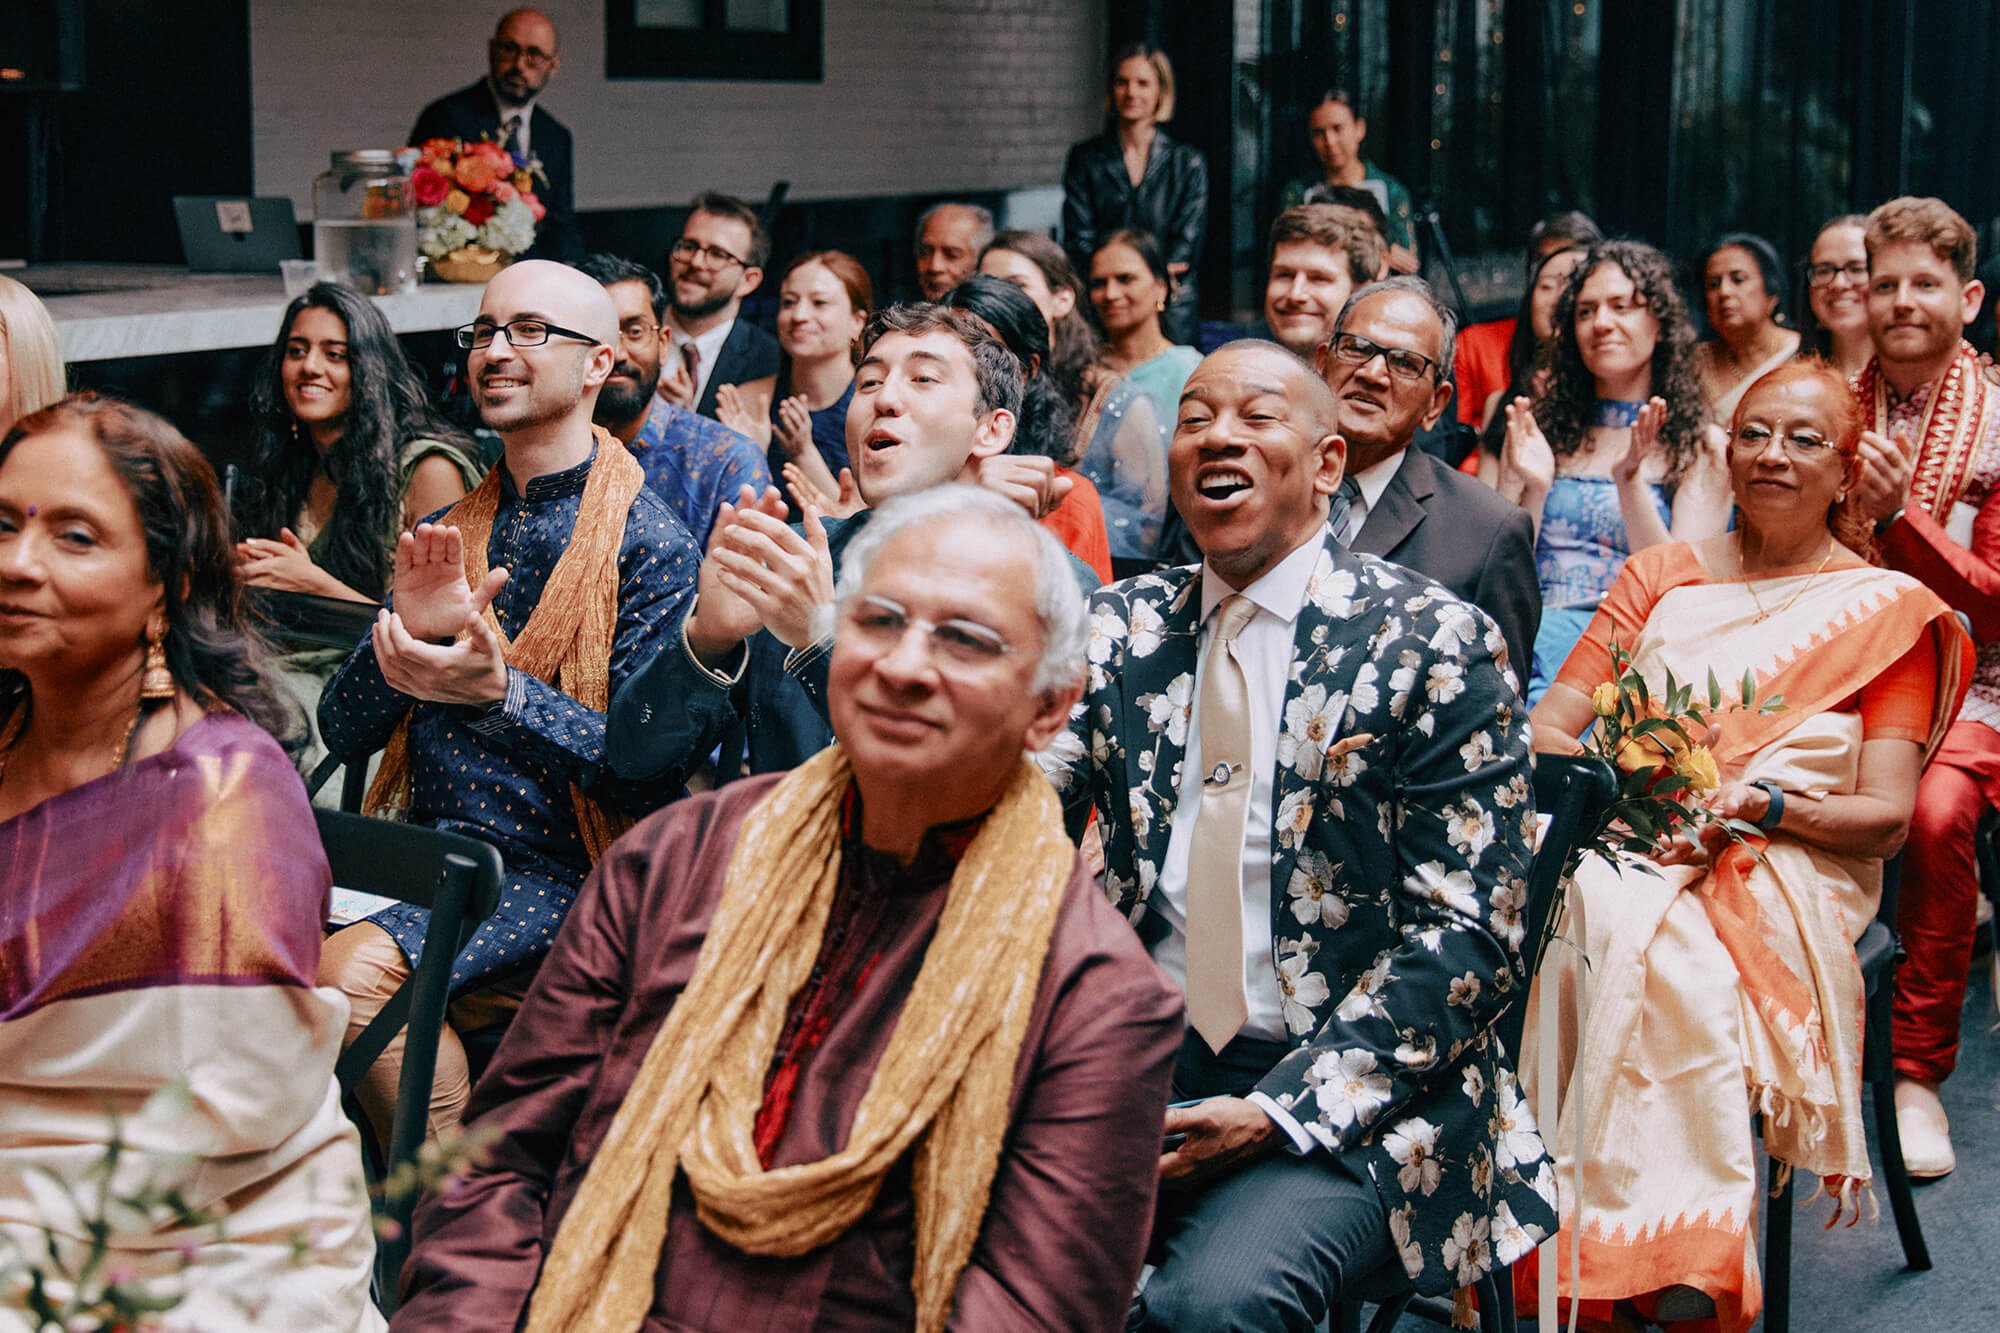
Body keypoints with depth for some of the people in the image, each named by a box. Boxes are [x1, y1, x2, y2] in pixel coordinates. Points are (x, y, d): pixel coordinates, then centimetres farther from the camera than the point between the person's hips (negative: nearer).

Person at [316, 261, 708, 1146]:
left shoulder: (648, 543, -4)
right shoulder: (448, 531, 15)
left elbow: (656, 772, -12)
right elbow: (342, 733, 11)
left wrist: (500, 693, -25)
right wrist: (406, 636, -9)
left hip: (557, 875, -6)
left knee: (356, 969, -28)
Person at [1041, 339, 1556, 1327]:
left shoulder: (1430, 642, -3)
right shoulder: (1124, 626, 11)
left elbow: (1471, 934, -7)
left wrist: (1282, 1110, -15)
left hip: (1350, 1104, -4)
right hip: (1139, 1067, 4)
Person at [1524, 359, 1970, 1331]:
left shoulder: (1890, 610, 10)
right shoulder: (1662, 574, 19)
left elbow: (1887, 817, 2)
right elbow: (1543, 731, 10)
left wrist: (1760, 802, -15)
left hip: (1788, 869, -2)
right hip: (1631, 849, 2)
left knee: (1666, 949, -35)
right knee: (1614, 915, -34)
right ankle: (1679, 1254, -29)